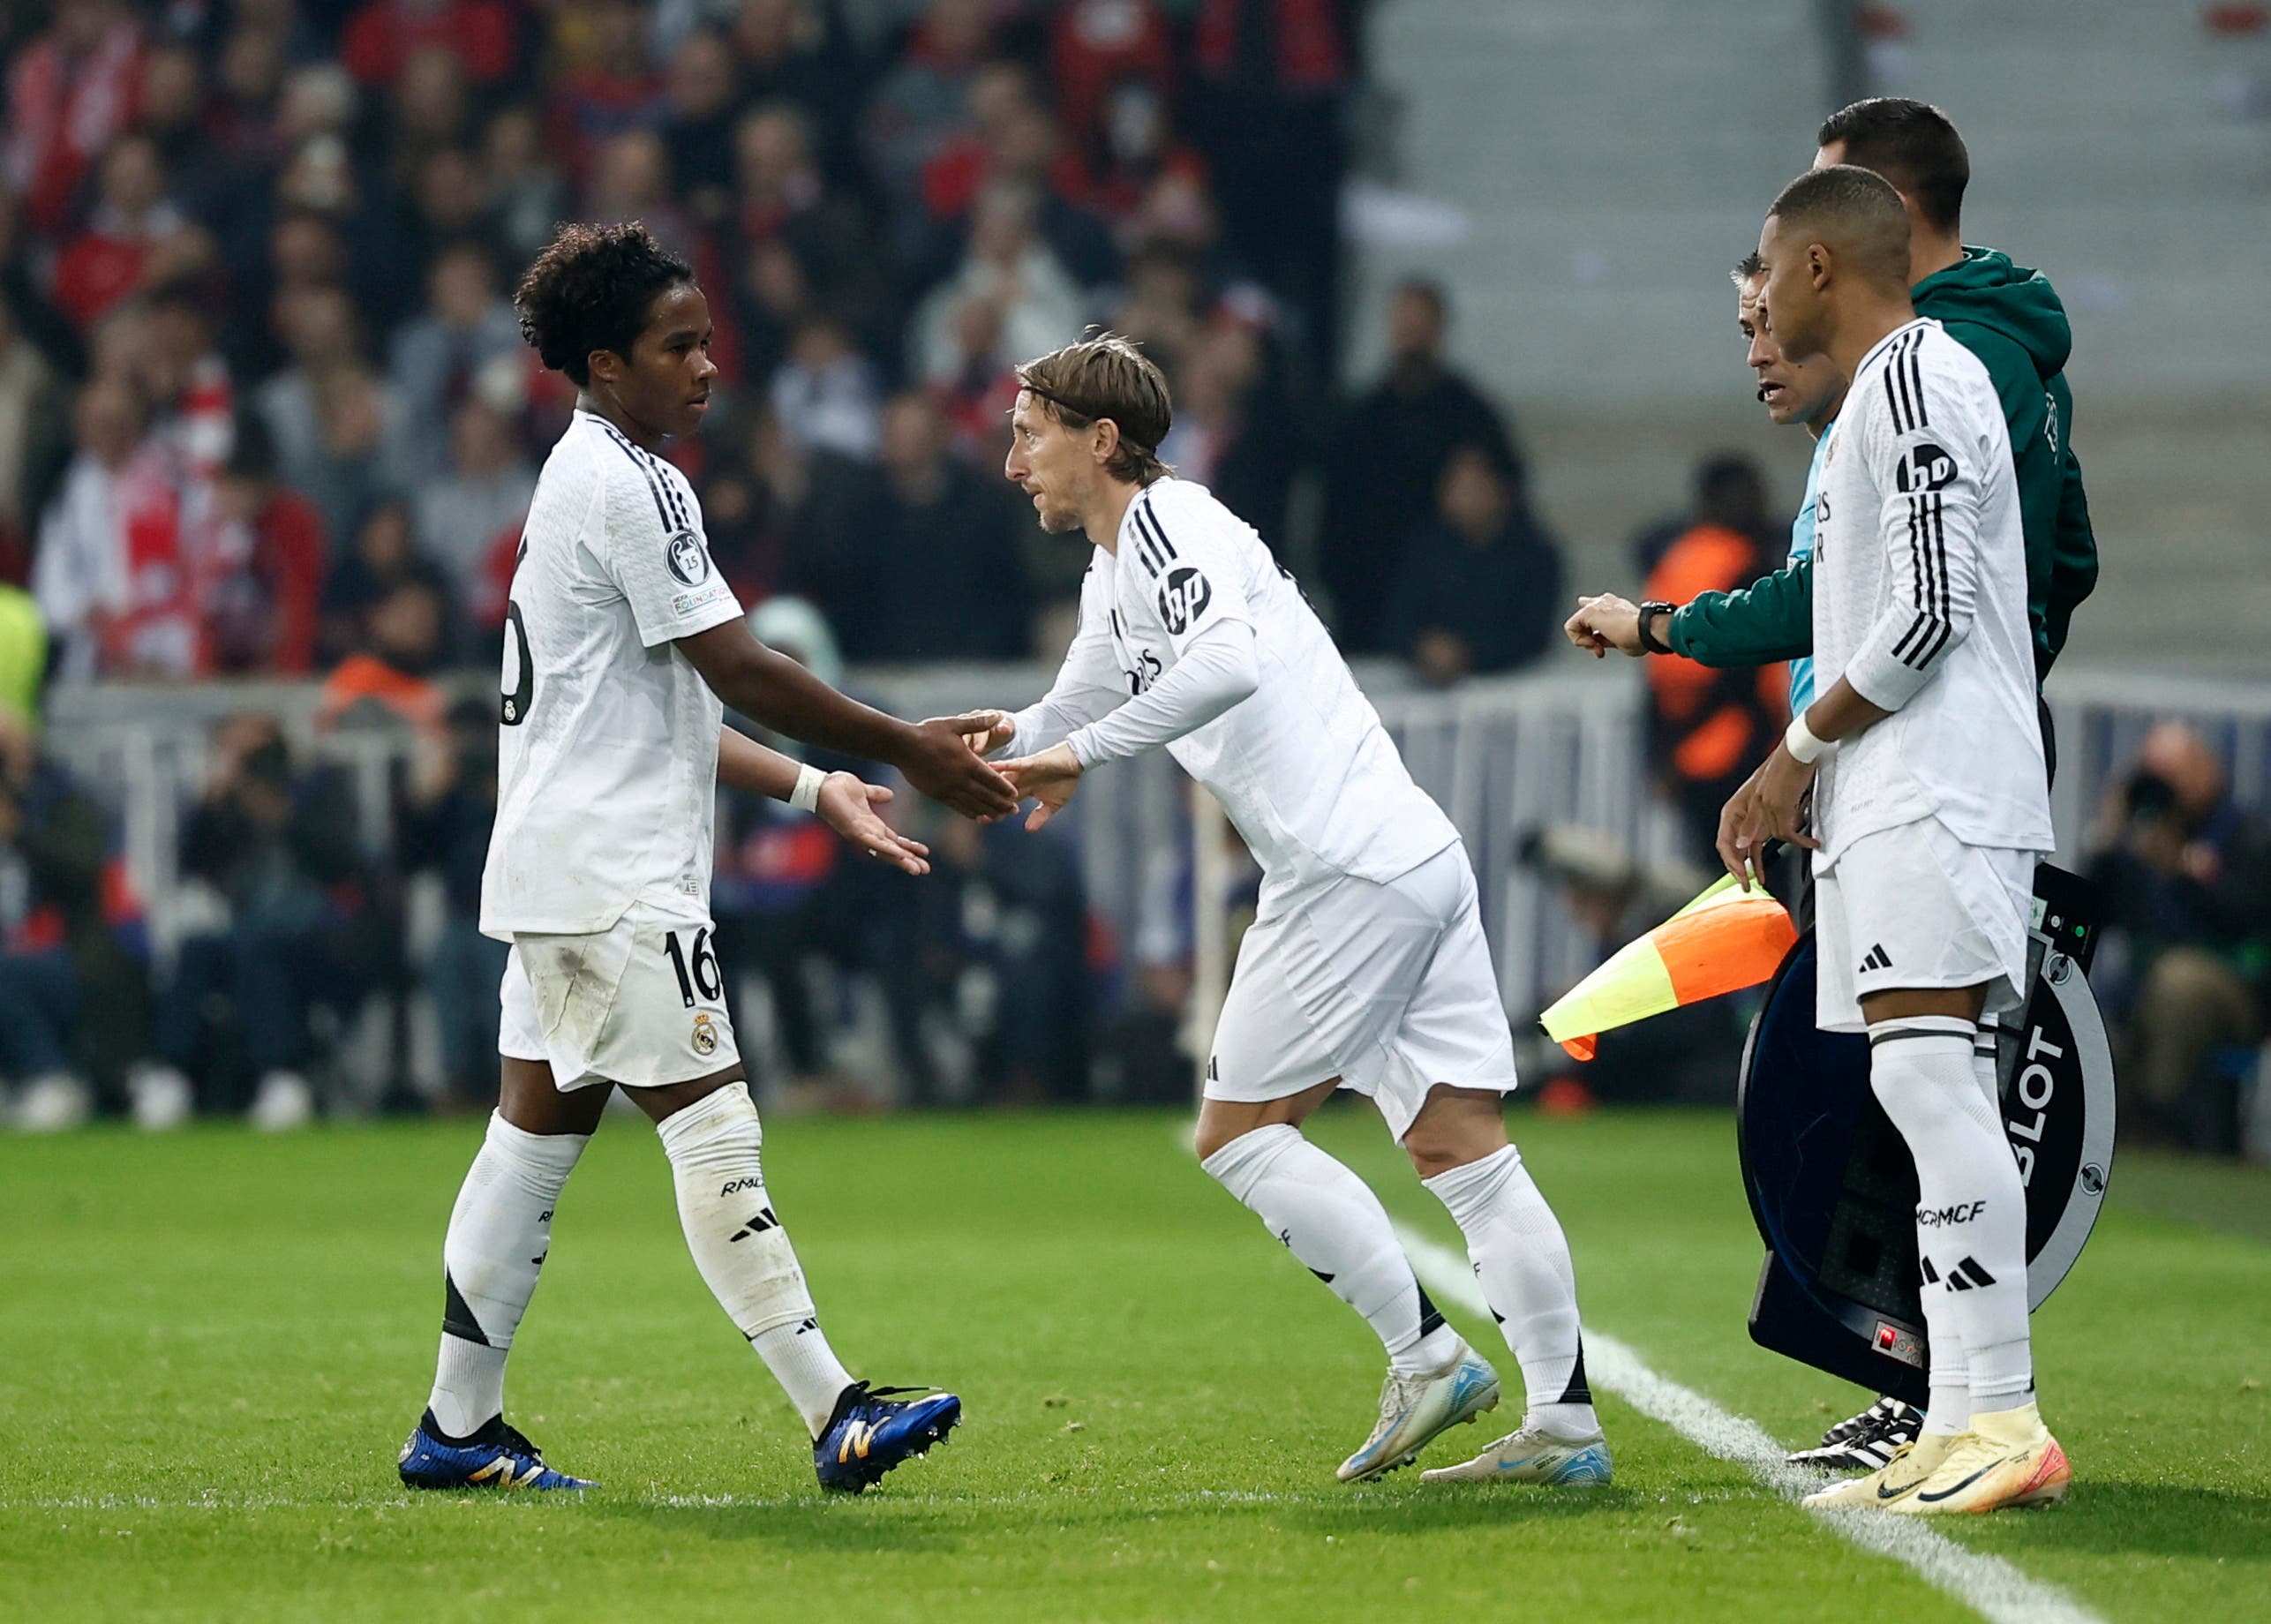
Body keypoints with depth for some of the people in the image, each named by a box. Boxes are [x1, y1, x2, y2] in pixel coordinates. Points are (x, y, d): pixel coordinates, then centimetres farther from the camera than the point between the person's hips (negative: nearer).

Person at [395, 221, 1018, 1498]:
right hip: (615, 879, -11)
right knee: (715, 1133, -13)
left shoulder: (584, 480, 20)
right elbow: (738, 671, -16)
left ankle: (459, 1427, 15)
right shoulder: (631, 484, -12)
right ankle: (837, 1415, -16)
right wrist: (908, 748, -9)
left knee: (535, 1138, 11)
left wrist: (816, 787, 16)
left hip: (558, 874, 11)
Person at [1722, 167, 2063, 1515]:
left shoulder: (1914, 375, -9)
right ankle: (1964, 1428, 4)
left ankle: (2001, 1418, -21)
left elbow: (1929, 611, -17)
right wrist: (1800, 783, 21)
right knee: (1935, 1099, 6)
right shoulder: (1908, 382, 23)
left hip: (1935, 796, -11)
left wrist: (1798, 750, -8)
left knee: (1929, 1075, -17)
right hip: (1901, 799, 11)